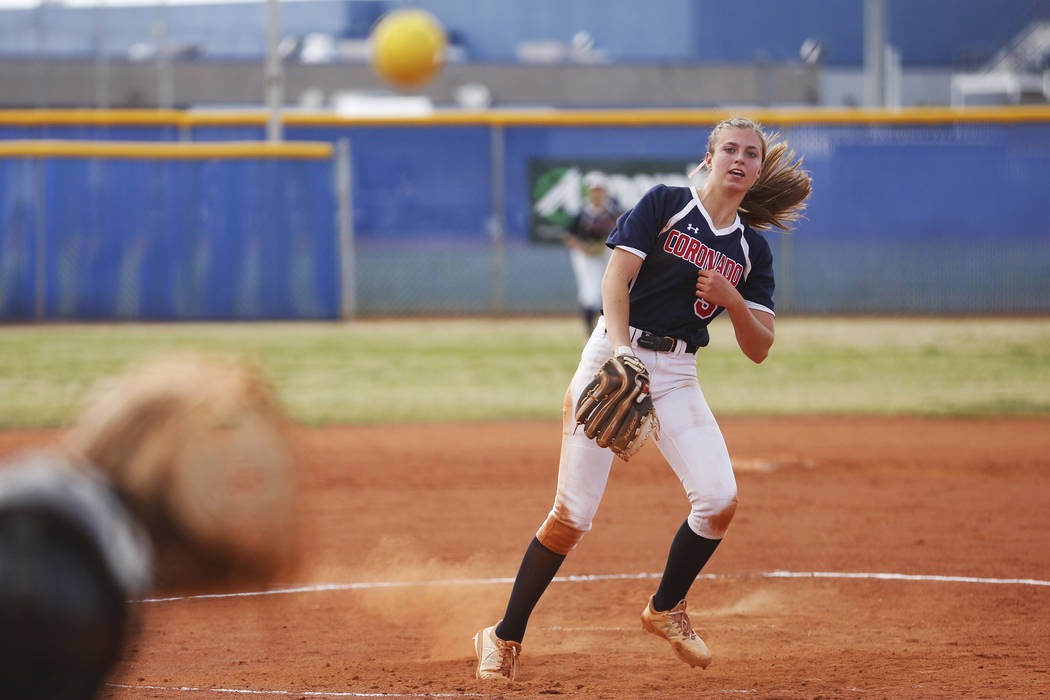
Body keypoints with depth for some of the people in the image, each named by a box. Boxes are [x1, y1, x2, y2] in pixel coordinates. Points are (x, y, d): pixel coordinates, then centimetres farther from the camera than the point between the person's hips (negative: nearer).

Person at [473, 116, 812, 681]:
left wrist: (733, 300, -11)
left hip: (676, 375, 4)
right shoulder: (665, 204, -1)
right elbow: (616, 279, -11)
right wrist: (621, 348, -27)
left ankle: (665, 609, 12)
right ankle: (505, 638, 6)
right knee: (572, 516, -9)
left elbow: (759, 349, 8)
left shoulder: (752, 250, 11)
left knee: (719, 500, -15)